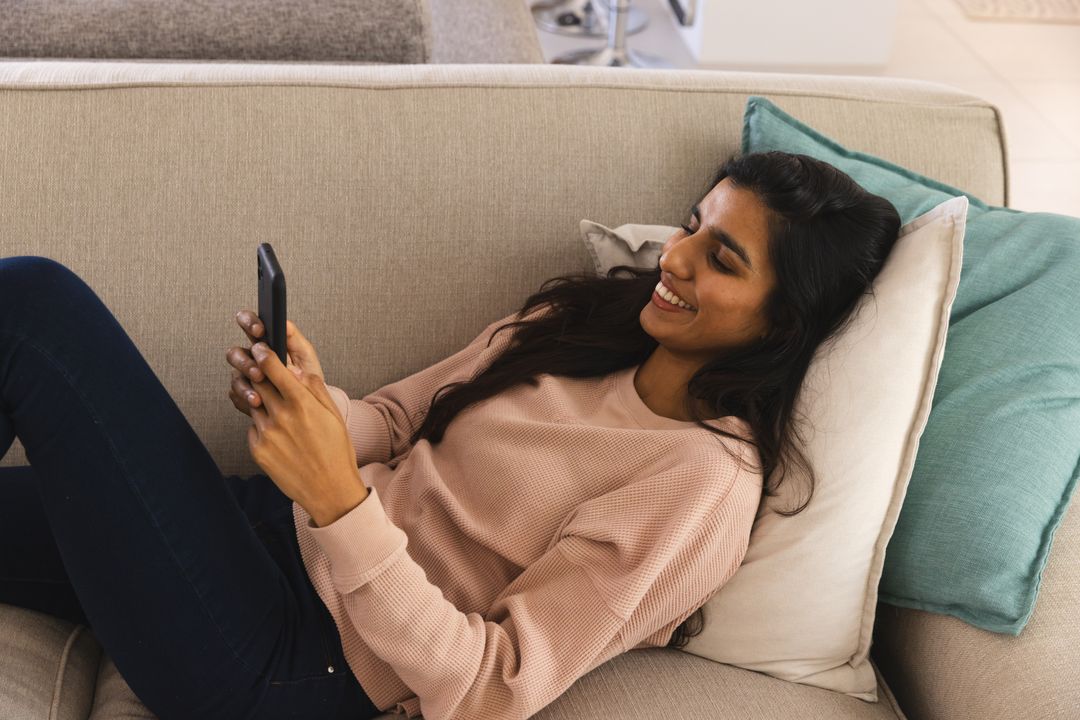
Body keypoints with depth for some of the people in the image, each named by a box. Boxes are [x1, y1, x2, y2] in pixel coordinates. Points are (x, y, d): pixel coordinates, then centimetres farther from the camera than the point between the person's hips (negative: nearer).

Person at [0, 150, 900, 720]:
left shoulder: (707, 478, -17)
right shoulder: (582, 320, 6)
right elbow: (394, 419, 10)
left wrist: (339, 499, -30)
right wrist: (305, 399, -14)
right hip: (279, 525, 7)